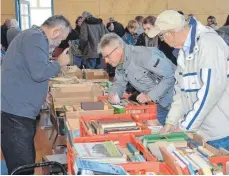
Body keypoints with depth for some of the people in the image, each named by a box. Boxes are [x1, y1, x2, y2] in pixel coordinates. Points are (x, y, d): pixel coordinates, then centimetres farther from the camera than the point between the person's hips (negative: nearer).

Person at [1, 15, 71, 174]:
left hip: (19, 110, 11)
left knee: (27, 164, 16)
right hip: (15, 112, -11)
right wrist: (60, 63, -6)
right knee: (22, 168, -7)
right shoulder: (36, 37, -12)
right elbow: (39, 73, -23)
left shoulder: (33, 37, 22)